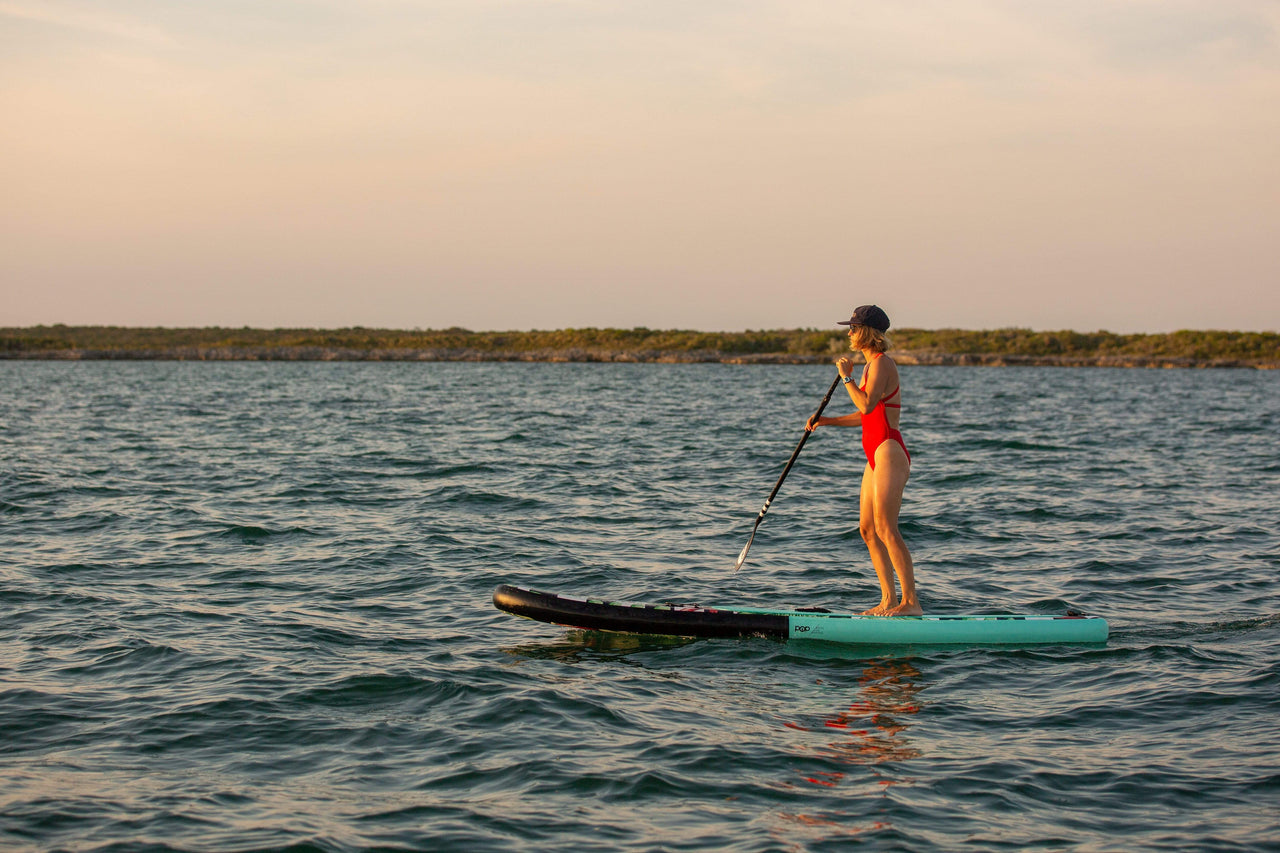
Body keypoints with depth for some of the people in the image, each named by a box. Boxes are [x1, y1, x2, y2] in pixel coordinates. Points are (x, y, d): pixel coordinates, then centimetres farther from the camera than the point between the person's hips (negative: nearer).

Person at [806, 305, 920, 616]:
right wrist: (824, 421, 18)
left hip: (889, 452, -10)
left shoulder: (882, 363, -12)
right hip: (877, 454, 10)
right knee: (867, 529, 9)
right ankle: (889, 600, 12)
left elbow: (867, 405, -25)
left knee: (886, 530, -13)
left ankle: (911, 601, -11)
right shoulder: (872, 365, 17)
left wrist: (846, 377, -15)